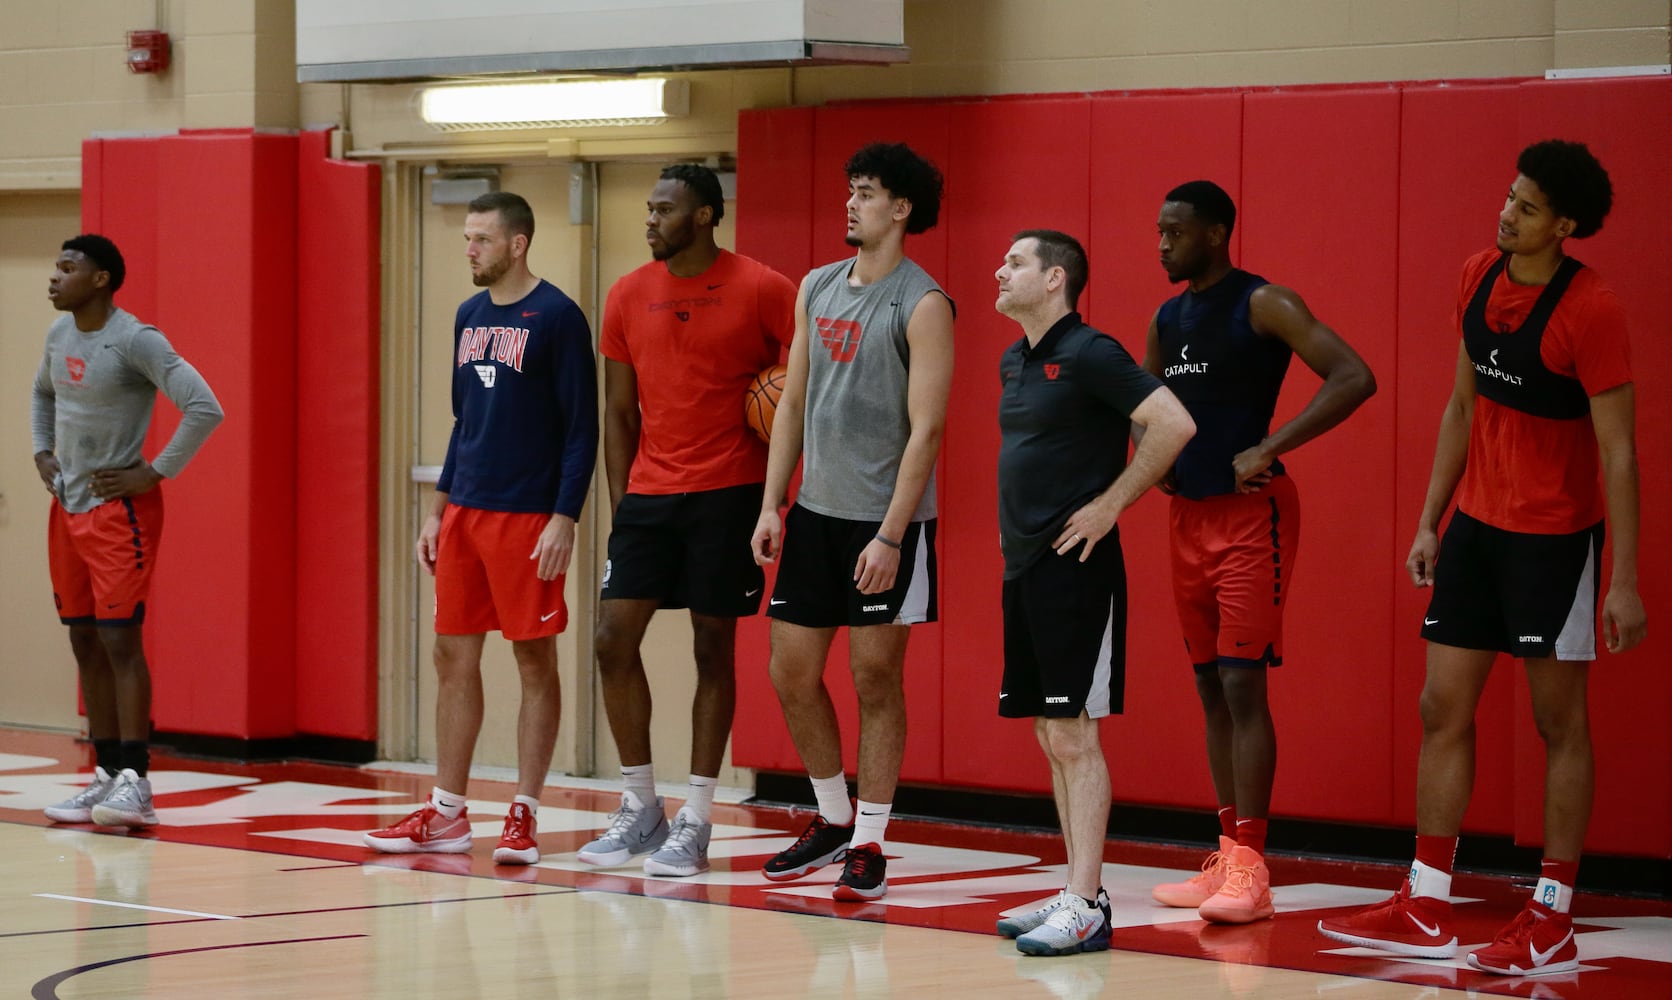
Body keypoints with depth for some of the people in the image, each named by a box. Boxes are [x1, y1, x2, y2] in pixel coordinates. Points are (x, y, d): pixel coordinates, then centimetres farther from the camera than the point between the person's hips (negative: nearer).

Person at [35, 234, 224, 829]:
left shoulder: (134, 341, -17)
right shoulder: (59, 334, 7)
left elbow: (205, 409, -23)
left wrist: (155, 473, -19)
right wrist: (42, 452, 14)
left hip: (120, 510, -8)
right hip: (68, 507, 8)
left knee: (120, 639, -11)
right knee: (85, 642, 9)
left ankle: (135, 782, -10)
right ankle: (106, 776, 15)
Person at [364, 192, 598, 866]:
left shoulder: (556, 317, -9)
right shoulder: (470, 316, 13)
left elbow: (581, 428, -10)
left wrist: (565, 518, -16)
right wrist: (439, 508, 16)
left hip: (528, 517, -7)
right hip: (465, 511, 7)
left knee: (534, 661, 0)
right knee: (453, 655, 8)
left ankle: (523, 816, 4)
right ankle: (446, 815, 15)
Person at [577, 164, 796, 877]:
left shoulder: (763, 292, -6)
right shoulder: (629, 297, 7)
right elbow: (621, 412, 12)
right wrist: (619, 505, 7)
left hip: (729, 495, -4)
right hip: (650, 494, 4)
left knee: (714, 648, 1)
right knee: (614, 641, -1)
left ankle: (695, 821, 8)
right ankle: (640, 809, 13)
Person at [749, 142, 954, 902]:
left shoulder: (921, 305, -11)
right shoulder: (817, 288, 10)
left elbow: (926, 428, -15)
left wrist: (891, 535, -19)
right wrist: (771, 505, 8)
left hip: (885, 519, -7)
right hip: (816, 510, 7)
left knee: (876, 677, 0)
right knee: (792, 672, 8)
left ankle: (869, 846, 8)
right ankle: (833, 820, 26)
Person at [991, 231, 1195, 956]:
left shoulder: (1088, 354, -13)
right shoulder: (1014, 360, 14)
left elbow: (1173, 424, -20)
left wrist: (1110, 504, -16)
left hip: (1072, 568, -9)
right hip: (1023, 567, 9)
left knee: (1072, 735, -9)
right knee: (1052, 738, 10)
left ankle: (1084, 910, -8)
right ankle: (1081, 891, 16)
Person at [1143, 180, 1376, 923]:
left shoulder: (1263, 305, -11)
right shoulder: (1167, 319, 12)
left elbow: (1354, 378, -22)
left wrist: (1270, 448, -26)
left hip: (1251, 512, -8)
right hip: (1188, 513, 8)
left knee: (1242, 683, -13)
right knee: (1211, 688, 10)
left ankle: (1250, 867, -14)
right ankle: (1228, 858, 15)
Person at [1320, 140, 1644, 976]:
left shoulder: (1589, 311, -18)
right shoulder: (1479, 280, 3)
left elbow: (1618, 451, -17)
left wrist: (1624, 581, -20)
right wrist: (1429, 521, 13)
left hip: (1554, 537, -7)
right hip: (1477, 525, 7)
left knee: (1558, 721, 2)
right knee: (1443, 709, 7)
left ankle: (1552, 921, 8)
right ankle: (1424, 912, 13)